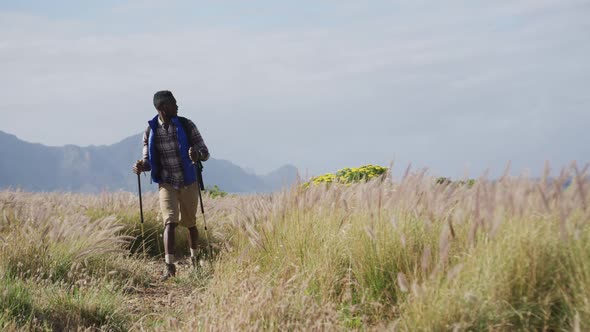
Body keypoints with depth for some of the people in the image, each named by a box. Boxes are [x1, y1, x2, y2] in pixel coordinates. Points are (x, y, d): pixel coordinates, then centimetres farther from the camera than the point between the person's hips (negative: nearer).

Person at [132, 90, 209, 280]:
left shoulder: (186, 126, -8)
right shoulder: (150, 131, -5)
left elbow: (205, 152, -7)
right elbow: (149, 161, 4)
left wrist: (197, 155, -31)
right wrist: (141, 167, -19)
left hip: (188, 182, 1)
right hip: (166, 184, -1)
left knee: (190, 223, 13)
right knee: (170, 222, -17)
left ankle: (194, 256, 39)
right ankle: (169, 266, -21)